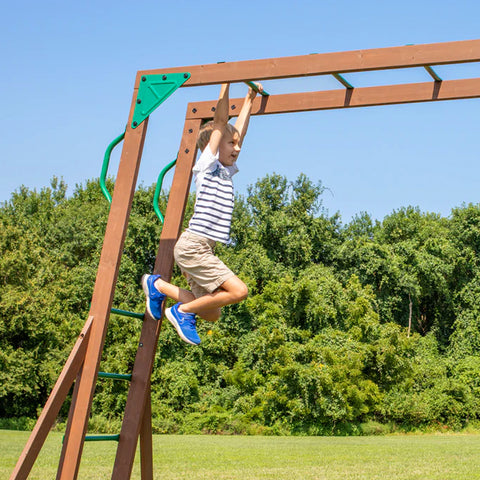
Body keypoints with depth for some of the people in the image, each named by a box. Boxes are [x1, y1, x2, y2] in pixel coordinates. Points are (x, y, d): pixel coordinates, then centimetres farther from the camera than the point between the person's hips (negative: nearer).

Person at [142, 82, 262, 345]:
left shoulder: (226, 173, 18)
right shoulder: (207, 165, -2)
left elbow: (239, 129, 26)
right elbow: (220, 122, -7)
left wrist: (250, 98, 32)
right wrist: (226, 84, -4)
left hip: (202, 249, 9)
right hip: (192, 246, -9)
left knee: (211, 313, 10)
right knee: (238, 290, -17)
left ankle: (158, 286, 19)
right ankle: (182, 311, -2)